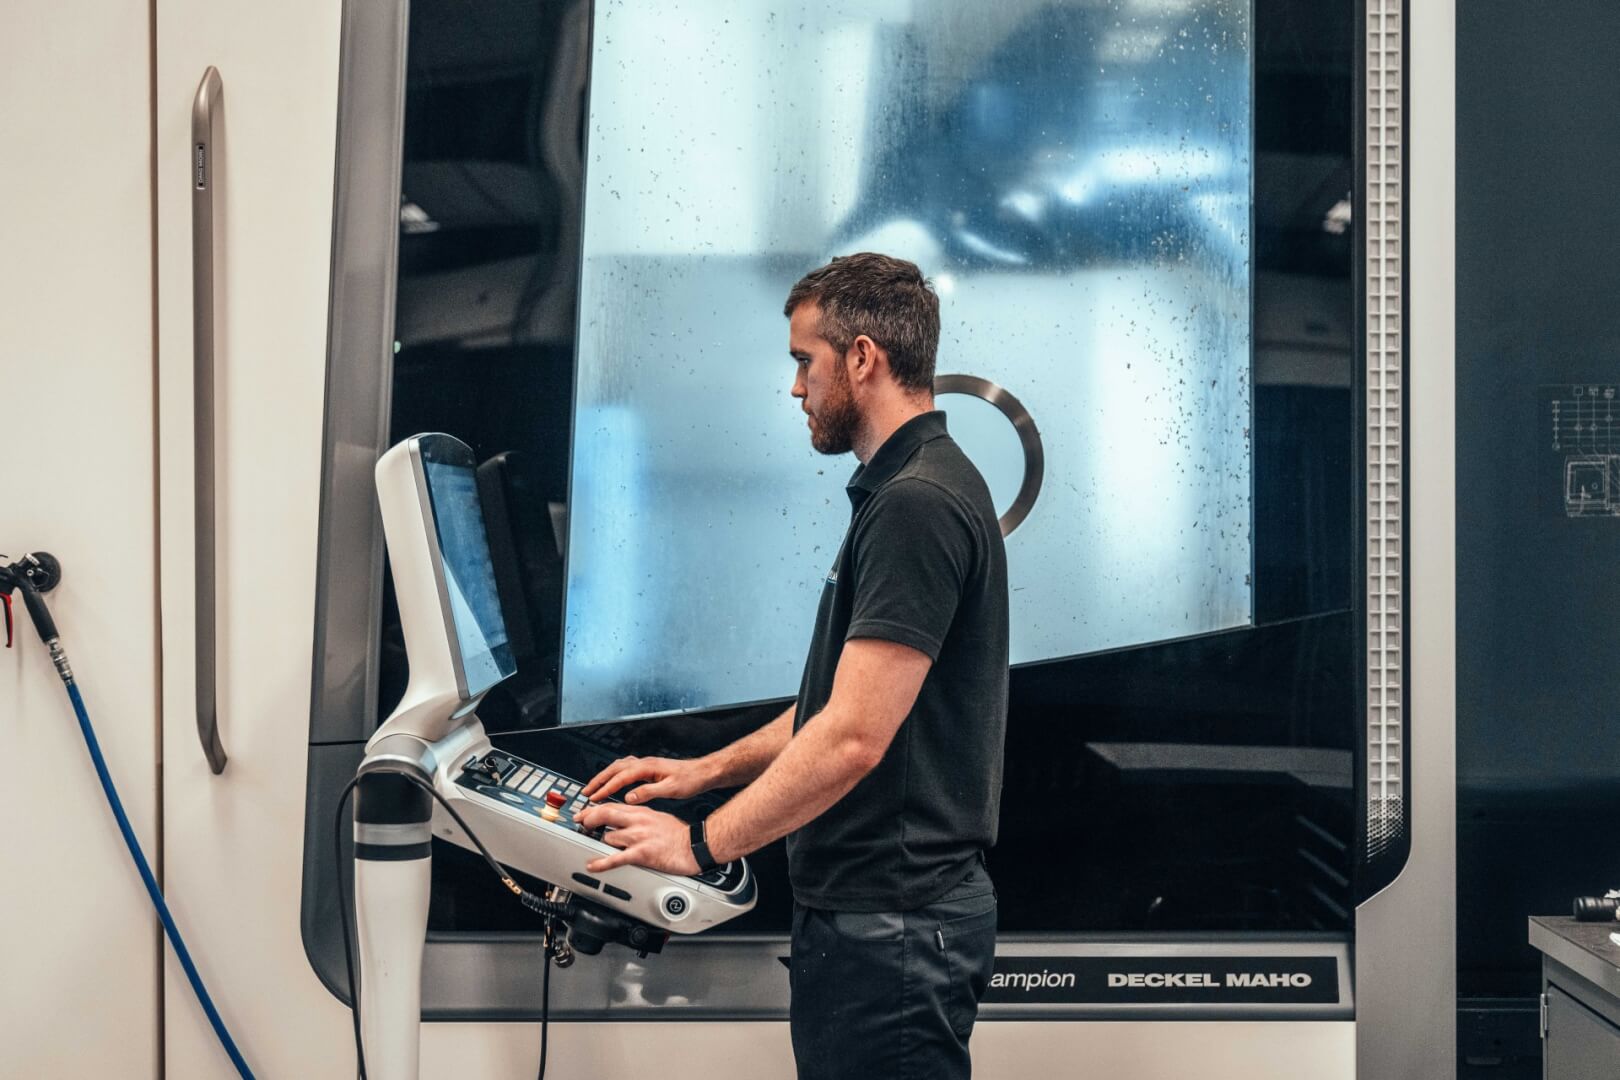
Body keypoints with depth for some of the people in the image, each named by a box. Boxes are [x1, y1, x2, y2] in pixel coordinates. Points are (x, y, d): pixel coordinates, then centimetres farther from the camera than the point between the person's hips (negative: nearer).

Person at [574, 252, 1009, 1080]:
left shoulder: (918, 505, -18)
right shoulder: (900, 493, 16)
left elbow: (852, 737, -23)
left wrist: (701, 844, -16)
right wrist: (706, 771, 17)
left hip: (890, 920, -10)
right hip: (862, 913, 10)